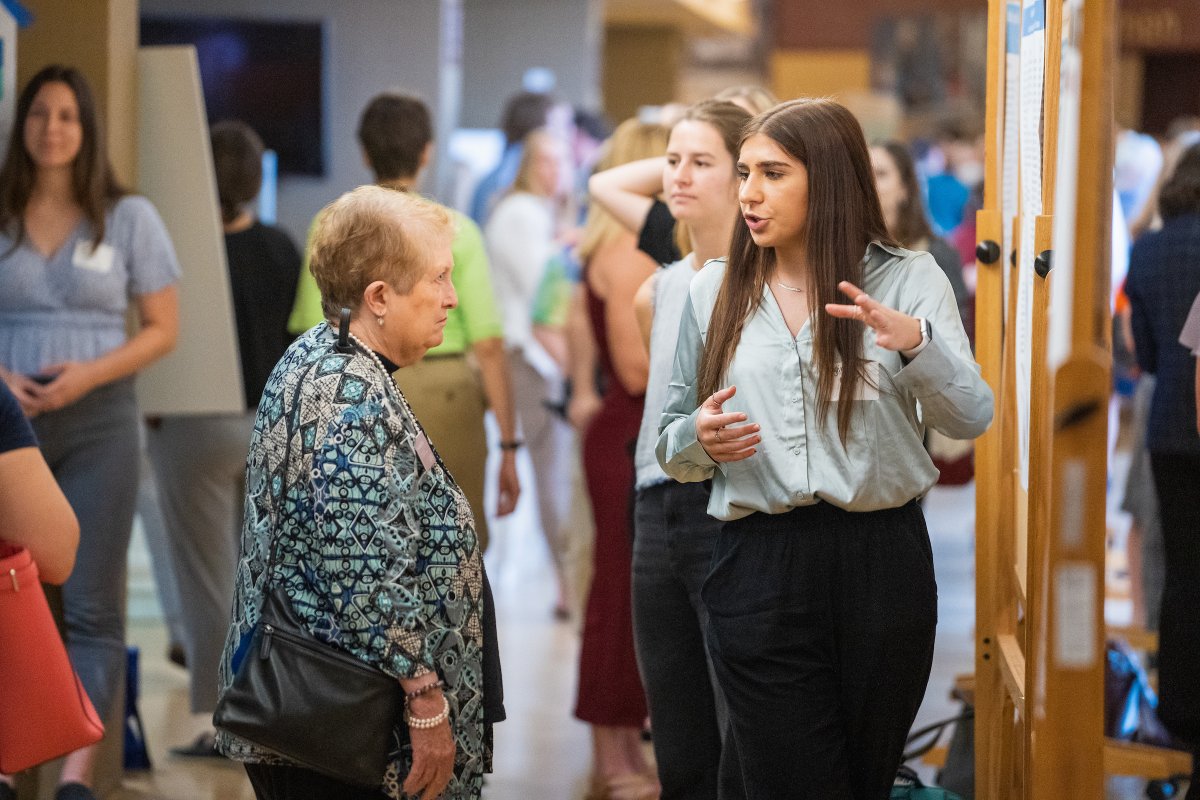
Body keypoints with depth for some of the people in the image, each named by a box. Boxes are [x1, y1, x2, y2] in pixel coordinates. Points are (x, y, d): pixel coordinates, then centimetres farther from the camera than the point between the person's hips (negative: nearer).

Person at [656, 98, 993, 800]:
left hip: (881, 559, -1)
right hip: (759, 565, 1)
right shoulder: (715, 292, 8)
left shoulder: (908, 279, 1)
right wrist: (700, 440, -9)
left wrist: (916, 342, -27)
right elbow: (674, 445, 15)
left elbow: (971, 420, -9)